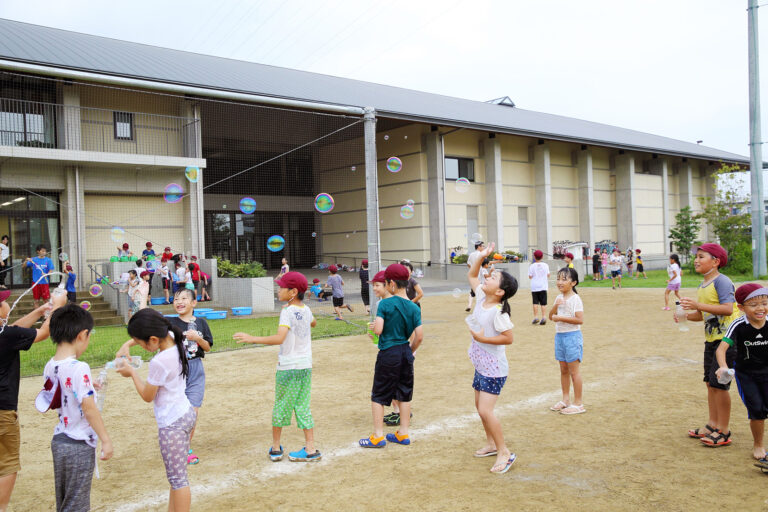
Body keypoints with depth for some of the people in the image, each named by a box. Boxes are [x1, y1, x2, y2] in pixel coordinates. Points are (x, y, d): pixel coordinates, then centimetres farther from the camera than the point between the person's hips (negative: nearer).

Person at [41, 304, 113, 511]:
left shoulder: (50, 367, 1)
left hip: (59, 440, 8)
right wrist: (106, 439, -14)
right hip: (79, 445, -8)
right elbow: (89, 409, -21)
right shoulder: (79, 368, -22)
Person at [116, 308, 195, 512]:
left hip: (172, 423, -9)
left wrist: (132, 373, 0)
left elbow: (147, 396, -9)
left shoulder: (159, 362, -26)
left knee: (177, 479, 1)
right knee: (176, 475, 18)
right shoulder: (173, 338, -5)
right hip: (185, 413, 9)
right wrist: (127, 345, 5)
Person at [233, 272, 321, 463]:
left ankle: (275, 448, 21)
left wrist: (252, 338, -29)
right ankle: (310, 449, 11)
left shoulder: (287, 312, -15)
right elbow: (313, 323, 31)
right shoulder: (306, 309, 7)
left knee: (281, 406, 9)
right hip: (306, 366, 6)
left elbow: (279, 338, -28)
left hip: (288, 367, -6)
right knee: (303, 407, 11)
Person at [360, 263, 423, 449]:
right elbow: (419, 336, -2)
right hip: (406, 353, 5)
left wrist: (373, 326, 2)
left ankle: (378, 436, 9)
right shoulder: (414, 308, 0)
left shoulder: (385, 304, -13)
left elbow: (378, 329, -20)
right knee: (404, 394, 15)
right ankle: (403, 434, 23)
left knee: (378, 395, 7)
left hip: (388, 353, -5)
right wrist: (410, 351, 15)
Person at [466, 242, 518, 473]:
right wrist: (482, 256, 0)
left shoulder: (498, 312, -23)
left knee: (485, 410, -11)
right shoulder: (481, 298, 0)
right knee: (480, 406, 19)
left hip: (494, 369, -9)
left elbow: (509, 338, -23)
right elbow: (472, 275, 12)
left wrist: (482, 338, -22)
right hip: (481, 365, 9)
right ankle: (491, 444, 35)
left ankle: (505, 453, 2)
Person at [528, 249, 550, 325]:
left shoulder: (532, 266, -5)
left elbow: (530, 277, -3)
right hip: (543, 286, 1)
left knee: (535, 302, 7)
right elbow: (548, 275, 7)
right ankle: (544, 317, -5)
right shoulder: (545, 265, 1)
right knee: (543, 303, 3)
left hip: (534, 287, -1)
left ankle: (535, 317, 2)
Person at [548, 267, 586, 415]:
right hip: (559, 335, 8)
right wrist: (555, 306, -10)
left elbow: (580, 319, -20)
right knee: (563, 370, 14)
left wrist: (561, 318, -21)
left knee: (574, 370, -2)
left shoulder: (575, 299, -13)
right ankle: (565, 400, 25)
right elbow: (551, 316, 8)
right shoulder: (559, 298, 10)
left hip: (572, 336, -8)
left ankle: (578, 404, 6)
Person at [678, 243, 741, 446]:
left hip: (727, 339, -9)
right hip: (711, 339, 9)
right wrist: (685, 315, 1)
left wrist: (698, 305, -30)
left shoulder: (722, 281, -15)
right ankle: (713, 425, 24)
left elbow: (728, 309, -27)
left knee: (719, 383, -8)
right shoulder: (702, 286, 13)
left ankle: (723, 432, 3)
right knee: (710, 382, 12)